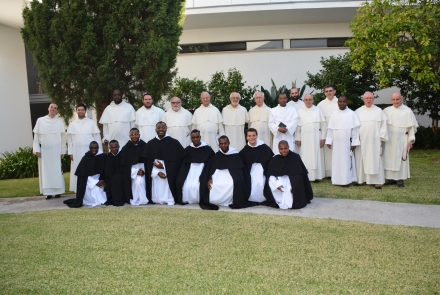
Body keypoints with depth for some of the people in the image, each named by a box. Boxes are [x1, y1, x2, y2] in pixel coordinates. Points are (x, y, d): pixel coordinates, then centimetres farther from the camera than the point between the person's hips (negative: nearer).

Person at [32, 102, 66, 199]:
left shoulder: (60, 121, 2)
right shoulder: (40, 120, 2)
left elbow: (63, 137, 2)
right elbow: (36, 135, 2)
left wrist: (63, 151, -2)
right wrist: (37, 149, -5)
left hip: (56, 150, 0)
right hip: (44, 150, 0)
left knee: (56, 171, 3)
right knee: (45, 171, 3)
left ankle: (58, 191, 9)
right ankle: (48, 192, 7)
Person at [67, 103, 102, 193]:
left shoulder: (91, 123, 2)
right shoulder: (72, 124, 8)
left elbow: (97, 137, 1)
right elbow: (70, 139, 7)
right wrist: (70, 152, 1)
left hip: (89, 151, -2)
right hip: (76, 152, 2)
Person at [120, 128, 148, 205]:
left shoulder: (144, 146, -2)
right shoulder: (126, 148, -2)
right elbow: (124, 163, -3)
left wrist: (142, 169, -16)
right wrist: (136, 171, -12)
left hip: (142, 168, 0)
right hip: (131, 169, 0)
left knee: (141, 181, -25)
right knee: (138, 181, -23)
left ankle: (142, 200, -12)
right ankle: (136, 200, -11)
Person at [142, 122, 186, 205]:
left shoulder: (174, 143, 1)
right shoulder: (150, 144, 9)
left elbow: (178, 161, -2)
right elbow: (147, 161, 4)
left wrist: (164, 167, -11)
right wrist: (157, 172, -10)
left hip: (170, 174, -2)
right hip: (155, 174, 3)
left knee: (169, 200, -10)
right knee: (156, 199, -3)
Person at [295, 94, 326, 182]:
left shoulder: (318, 110, 4)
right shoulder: (300, 111, 4)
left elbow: (323, 124, 2)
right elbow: (298, 125, 3)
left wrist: (323, 138, -2)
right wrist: (298, 139, -2)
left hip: (316, 138, 0)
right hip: (304, 138, 0)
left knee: (316, 157, 4)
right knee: (305, 157, 1)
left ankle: (317, 176, 10)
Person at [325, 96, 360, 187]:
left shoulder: (351, 114, -2)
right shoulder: (334, 114, 7)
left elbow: (355, 129, -4)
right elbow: (330, 129, 7)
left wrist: (354, 143, -7)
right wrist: (329, 141, 3)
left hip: (347, 143, -3)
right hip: (336, 143, 3)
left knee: (346, 161, 1)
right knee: (336, 161, 6)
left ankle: (346, 180, 7)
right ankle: (337, 180, 13)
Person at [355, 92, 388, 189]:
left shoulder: (379, 111, 6)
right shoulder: (358, 111, 8)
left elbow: (383, 125, 4)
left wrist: (381, 138, -3)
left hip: (374, 141, -1)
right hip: (361, 141, 1)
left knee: (375, 160, -2)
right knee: (361, 160, 3)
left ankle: (377, 181, 2)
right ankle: (360, 179, 12)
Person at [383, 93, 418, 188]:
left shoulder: (407, 111, -2)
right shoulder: (386, 111, 6)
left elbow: (412, 127, -2)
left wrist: (411, 140, -7)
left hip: (401, 140, -3)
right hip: (389, 140, 3)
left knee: (400, 159, -3)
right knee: (390, 158, 3)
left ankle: (400, 179, 2)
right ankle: (392, 178, 11)